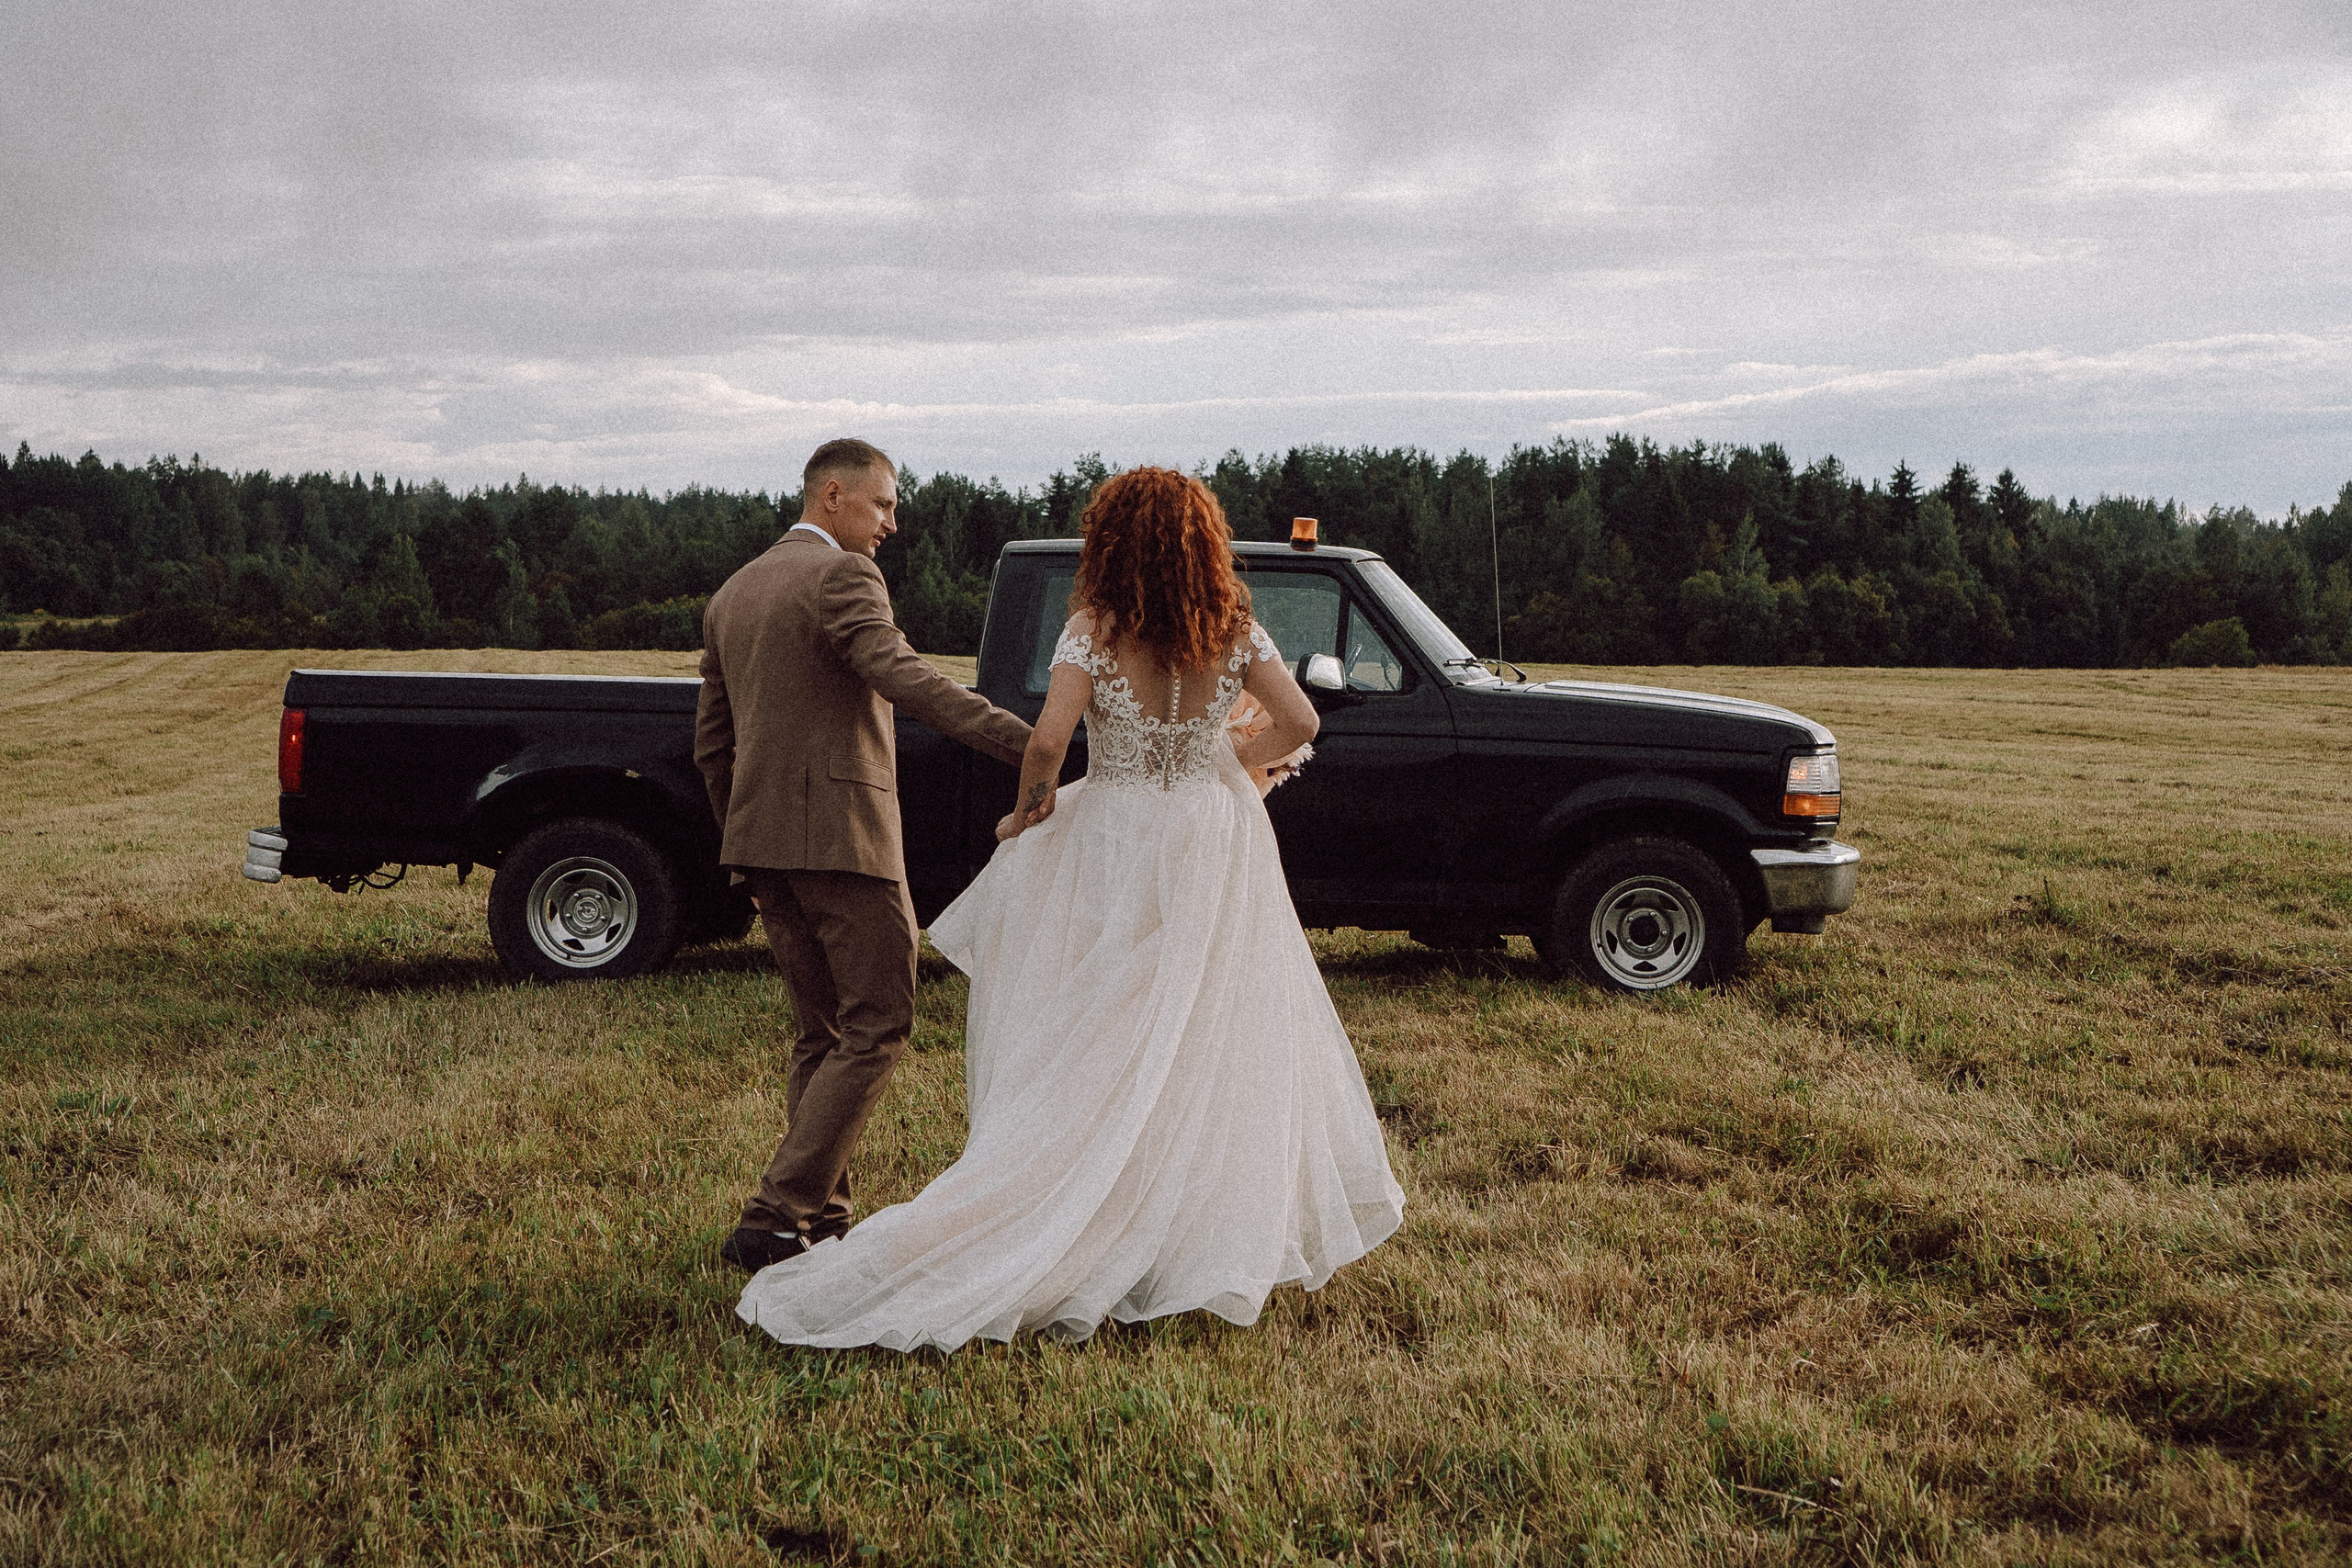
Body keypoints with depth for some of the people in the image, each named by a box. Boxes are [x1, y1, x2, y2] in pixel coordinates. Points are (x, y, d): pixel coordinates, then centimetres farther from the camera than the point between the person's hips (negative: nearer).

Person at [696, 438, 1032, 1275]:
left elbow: (711, 743, 20)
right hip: (840, 834, -9)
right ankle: (773, 1219, -8)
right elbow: (902, 677, -27)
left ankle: (821, 1222, 16)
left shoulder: (733, 592, 18)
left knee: (824, 1033, 15)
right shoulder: (842, 575, -9)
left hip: (761, 835, 9)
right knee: (877, 1031, -3)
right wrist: (1024, 742, -35)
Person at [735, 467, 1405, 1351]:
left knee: (1104, 1054, 5)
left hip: (1116, 850, -2)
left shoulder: (1095, 629, -9)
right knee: (1222, 1043, 10)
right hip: (1217, 849, 2)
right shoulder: (1233, 630, -1)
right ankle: (1229, 1225, 18)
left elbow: (1049, 738, -19)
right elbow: (1299, 722, 1)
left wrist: (1033, 805, -1)